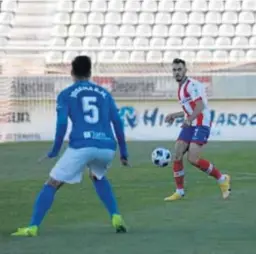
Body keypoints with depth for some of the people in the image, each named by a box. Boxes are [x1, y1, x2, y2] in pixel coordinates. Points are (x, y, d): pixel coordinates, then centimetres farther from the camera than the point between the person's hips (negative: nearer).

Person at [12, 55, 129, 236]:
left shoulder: (66, 94, 13)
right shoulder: (104, 93, 22)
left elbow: (62, 124, 1)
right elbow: (118, 123, 16)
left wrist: (55, 151, 11)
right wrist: (124, 153, 20)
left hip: (81, 146, -3)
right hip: (107, 147, 3)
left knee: (52, 184, 8)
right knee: (98, 177, 34)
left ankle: (33, 227, -4)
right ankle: (116, 218, 19)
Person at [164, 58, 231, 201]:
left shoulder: (192, 85, -12)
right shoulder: (181, 88, 18)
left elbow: (200, 105, -26)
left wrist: (189, 119, -38)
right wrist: (174, 116, 30)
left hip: (201, 125, -9)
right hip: (190, 126, 9)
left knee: (193, 159, -17)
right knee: (177, 156, -2)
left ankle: (222, 179, 0)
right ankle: (180, 192, 7)